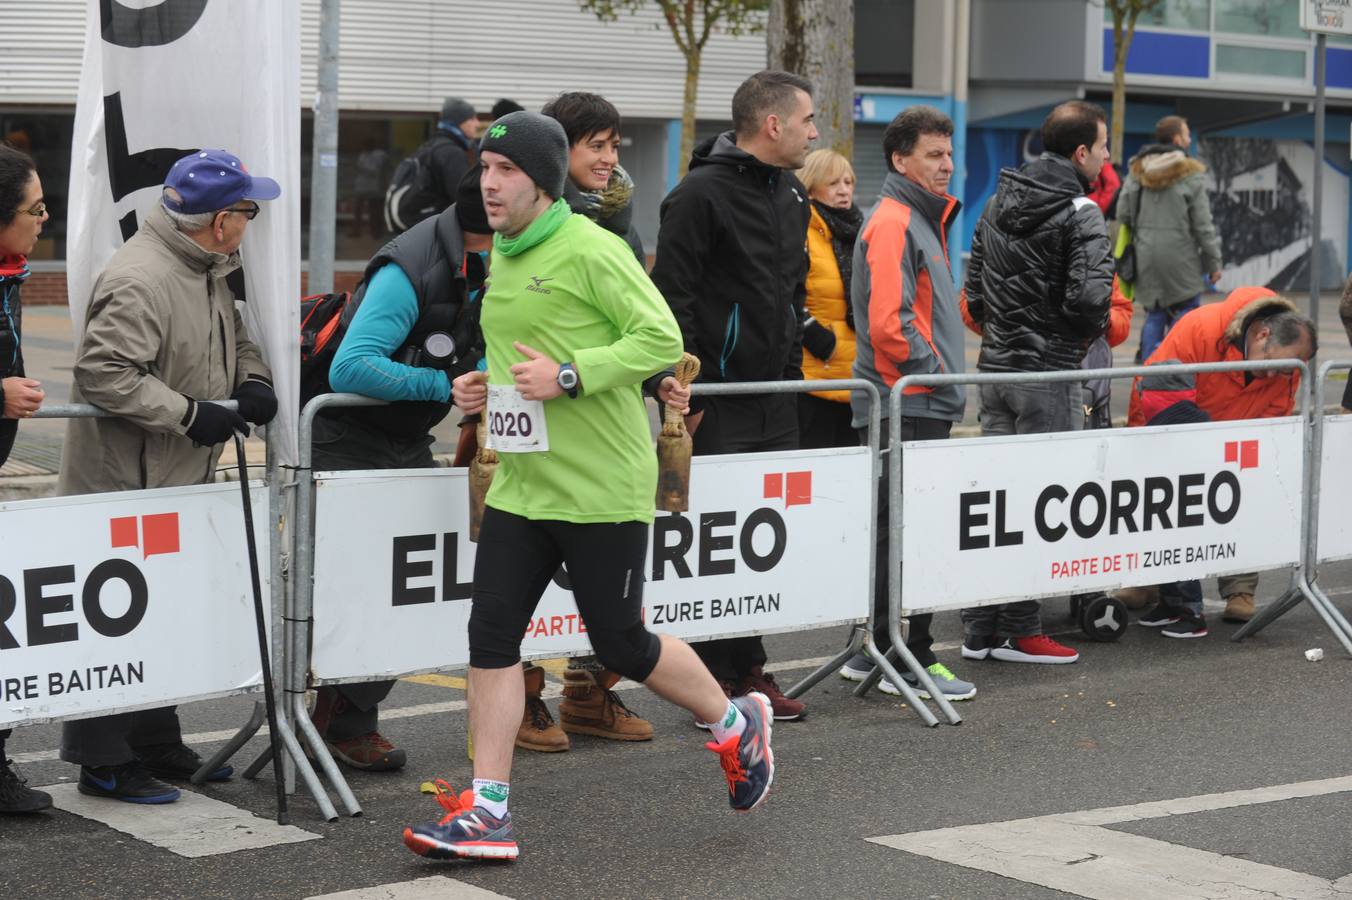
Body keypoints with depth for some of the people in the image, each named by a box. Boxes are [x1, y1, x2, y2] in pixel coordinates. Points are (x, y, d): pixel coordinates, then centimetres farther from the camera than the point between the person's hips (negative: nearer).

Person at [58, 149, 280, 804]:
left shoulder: (207, 270, 11)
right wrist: (191, 413, -25)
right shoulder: (140, 280, -23)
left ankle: (155, 743, 30)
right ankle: (104, 762, 5)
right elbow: (103, 374, -27)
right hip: (121, 485, -10)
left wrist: (252, 380, 1)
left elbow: (233, 335, 23)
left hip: (178, 480, 10)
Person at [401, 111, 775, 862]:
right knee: (491, 636, -1)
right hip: (521, 485, 7)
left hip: (602, 490, -7)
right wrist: (481, 386, 7)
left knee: (621, 645, 3)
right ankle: (486, 813, 3)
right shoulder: (502, 258, 12)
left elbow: (662, 338, -16)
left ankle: (738, 724, 29)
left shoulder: (590, 250, -14)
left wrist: (569, 376, -24)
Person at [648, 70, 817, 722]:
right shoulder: (701, 195, -11)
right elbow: (672, 300, -14)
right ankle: (712, 680, 5)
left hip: (775, 404, 8)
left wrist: (792, 371, 17)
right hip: (716, 406, -8)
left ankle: (749, 672, 18)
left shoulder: (792, 200, 16)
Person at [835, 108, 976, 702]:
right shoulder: (892, 223, -12)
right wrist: (932, 370, -13)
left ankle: (877, 654, 19)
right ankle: (906, 660, -3)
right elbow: (888, 322, -22)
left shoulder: (923, 219, 20)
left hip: (924, 407, 10)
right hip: (906, 408, -10)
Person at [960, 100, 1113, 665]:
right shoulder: (1081, 213, -12)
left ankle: (980, 630, 16)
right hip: (1049, 375, -7)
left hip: (994, 370, 7)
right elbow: (1089, 297, -22)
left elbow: (973, 291, 13)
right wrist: (1091, 331, -3)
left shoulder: (998, 205, 11)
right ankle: (1018, 632, 4)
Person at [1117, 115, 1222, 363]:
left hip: (1146, 259, 5)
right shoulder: (1191, 176, -8)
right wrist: (1214, 263, 1)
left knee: (1154, 316, 13)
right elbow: (1203, 225, -7)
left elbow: (1122, 215, 8)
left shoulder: (1136, 173, 7)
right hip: (1180, 259, -5)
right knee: (1185, 314, 1)